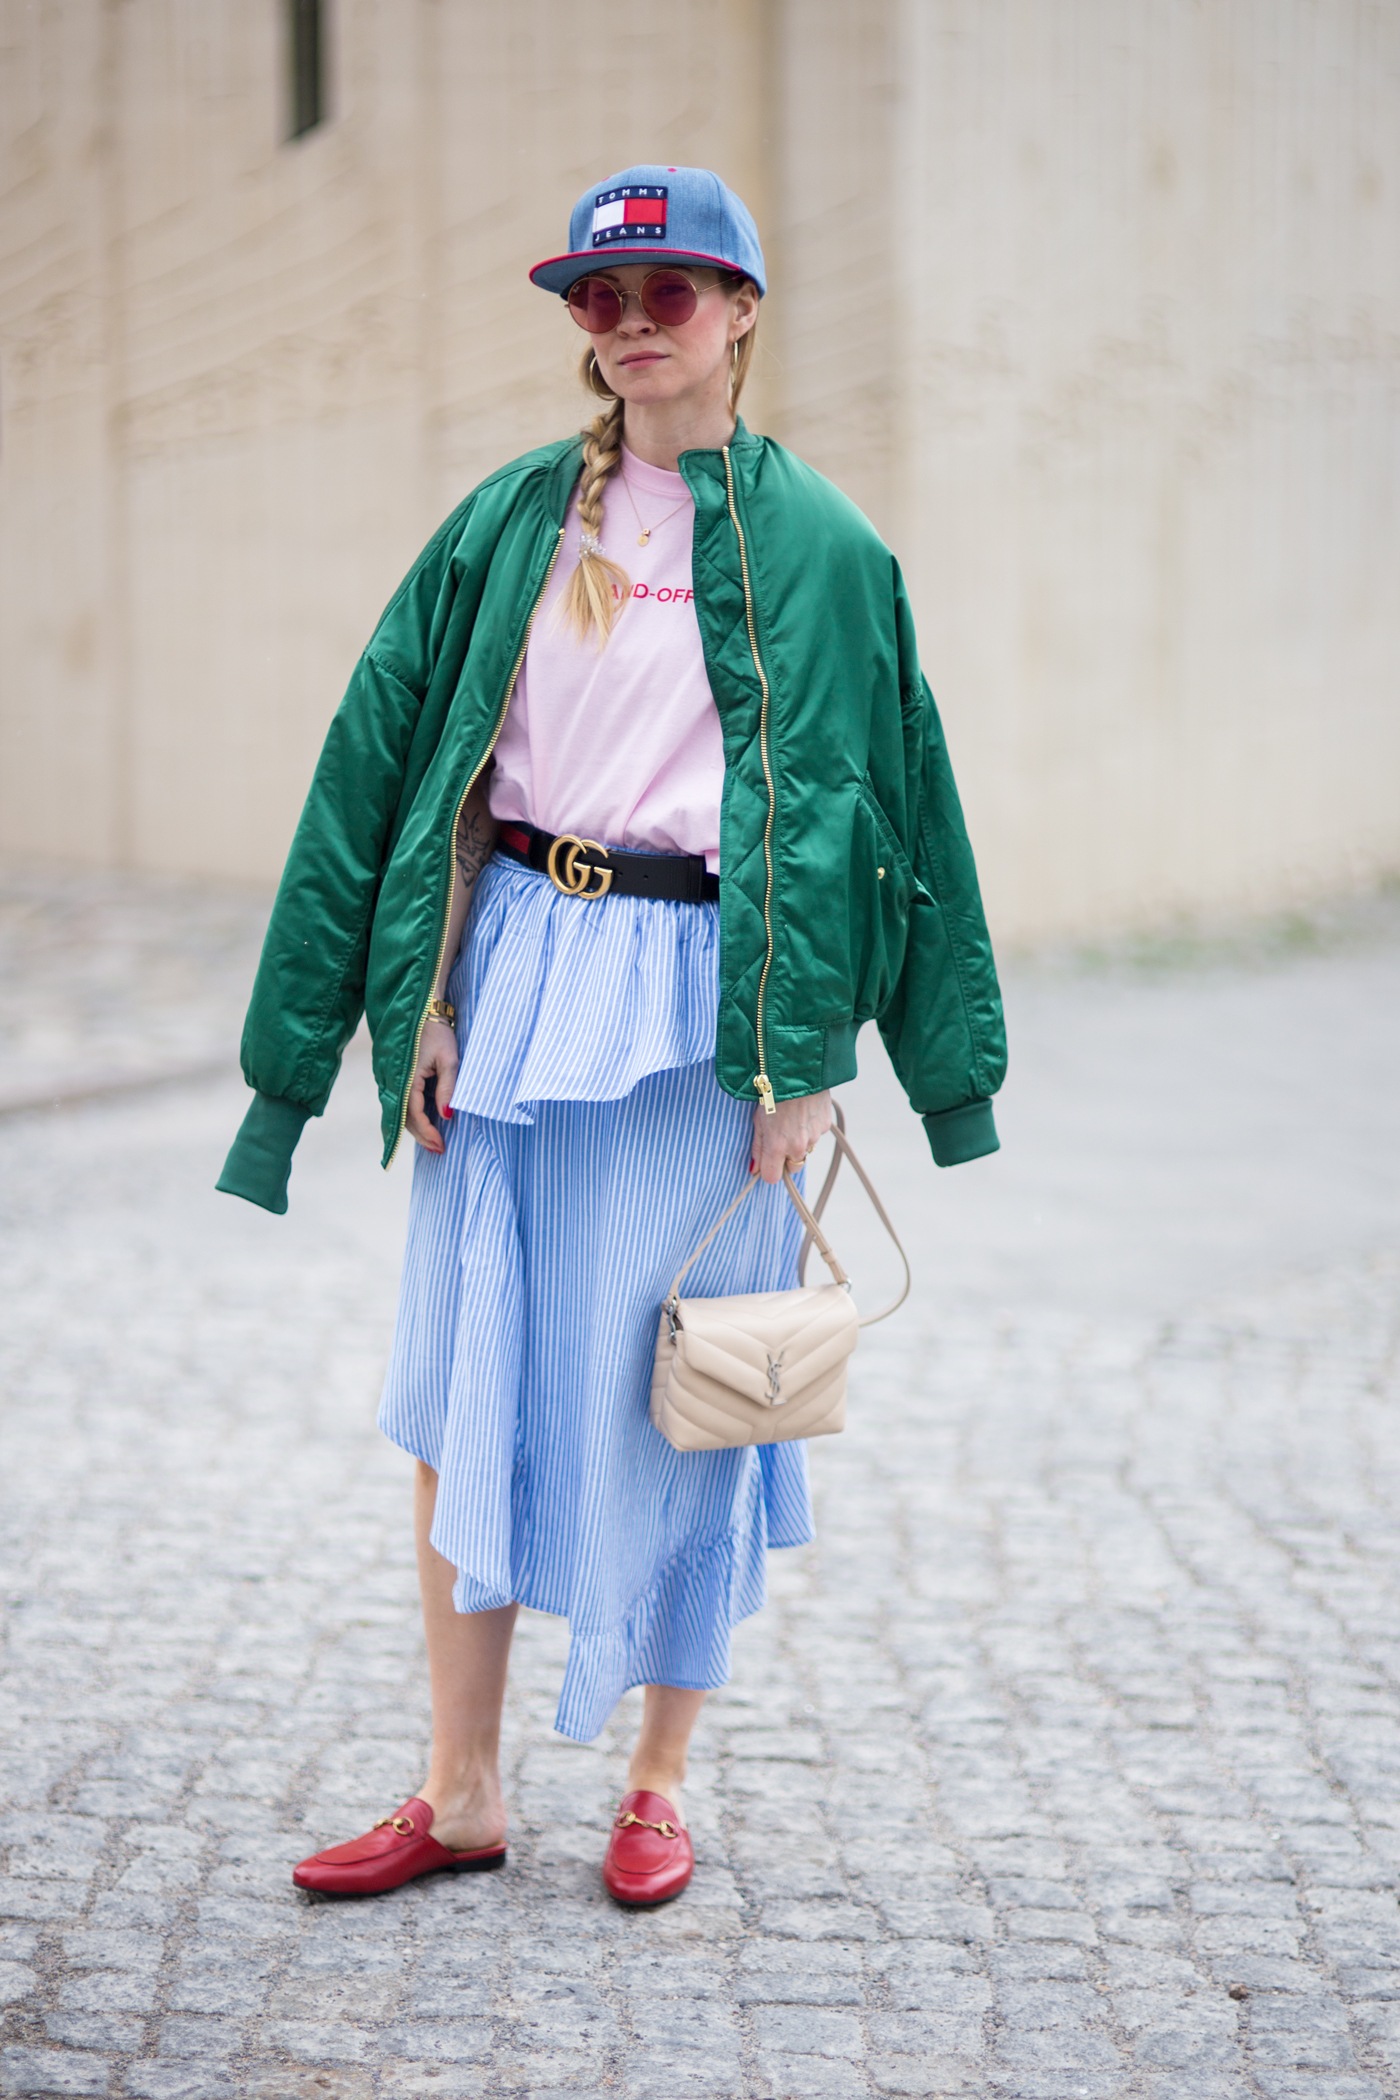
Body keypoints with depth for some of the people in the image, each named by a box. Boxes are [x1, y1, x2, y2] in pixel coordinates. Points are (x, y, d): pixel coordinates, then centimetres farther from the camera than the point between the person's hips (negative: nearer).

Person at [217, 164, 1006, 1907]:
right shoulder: (511, 520, 8)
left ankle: (660, 1782, 19)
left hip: (695, 1002, -3)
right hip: (511, 974, 3)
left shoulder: (815, 547, 2)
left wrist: (805, 1051, -3)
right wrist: (421, 998, 0)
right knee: (469, 1378, 4)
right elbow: (386, 747, 8)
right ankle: (461, 1790, 14)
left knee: (666, 1391, 2)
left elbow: (873, 799, 2)